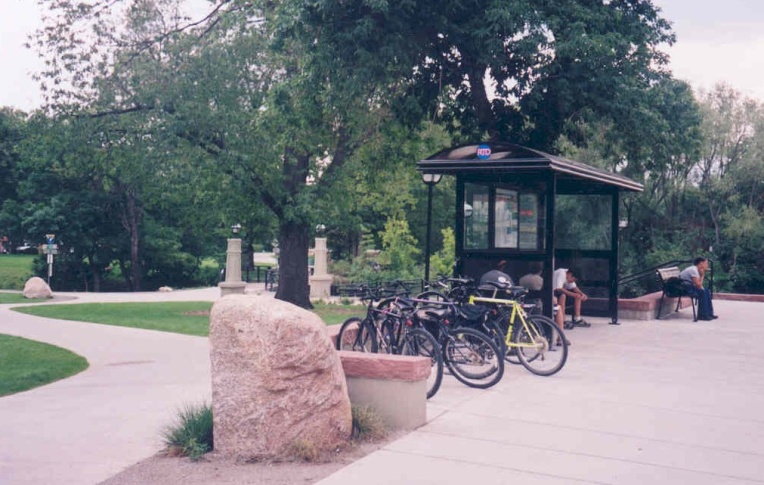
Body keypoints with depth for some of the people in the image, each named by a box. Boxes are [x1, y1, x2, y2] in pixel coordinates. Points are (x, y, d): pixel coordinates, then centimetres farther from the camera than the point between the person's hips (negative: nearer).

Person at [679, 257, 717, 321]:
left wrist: (702, 275, -5)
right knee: (702, 292, -20)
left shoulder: (697, 270, 8)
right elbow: (698, 285, -23)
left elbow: (699, 284, 8)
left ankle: (709, 314, 11)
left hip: (688, 286, 11)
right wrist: (702, 275, -13)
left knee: (706, 290, 8)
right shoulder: (693, 270, -22)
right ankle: (702, 315, -12)